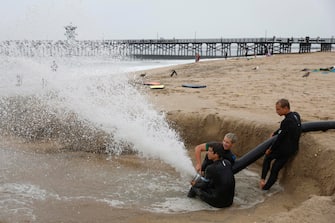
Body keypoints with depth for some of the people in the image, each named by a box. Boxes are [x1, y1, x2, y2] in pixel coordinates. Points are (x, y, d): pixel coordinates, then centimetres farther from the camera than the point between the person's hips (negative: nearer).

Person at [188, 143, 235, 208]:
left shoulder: (210, 168, -20)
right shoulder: (228, 163, -2)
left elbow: (204, 185, -5)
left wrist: (195, 184, 18)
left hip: (218, 202, -6)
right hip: (230, 201, 6)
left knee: (195, 187, 15)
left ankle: (190, 195, 49)